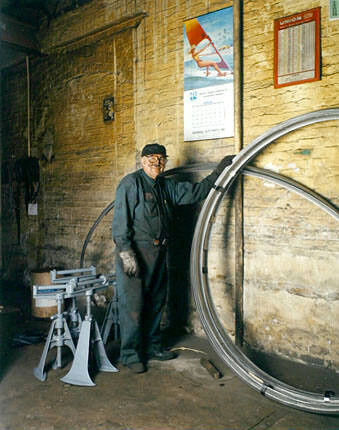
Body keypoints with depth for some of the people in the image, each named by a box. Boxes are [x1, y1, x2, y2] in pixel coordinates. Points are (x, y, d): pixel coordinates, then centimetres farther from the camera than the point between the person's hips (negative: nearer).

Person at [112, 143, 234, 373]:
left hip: (158, 252, 8)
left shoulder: (167, 186, 15)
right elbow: (120, 220, -14)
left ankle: (152, 347, 29)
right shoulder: (131, 183, -8)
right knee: (133, 304, -4)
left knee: (156, 302, 15)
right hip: (135, 252, -8)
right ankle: (130, 354, 9)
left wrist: (219, 171, 17)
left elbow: (195, 191, 21)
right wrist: (126, 252, -21)